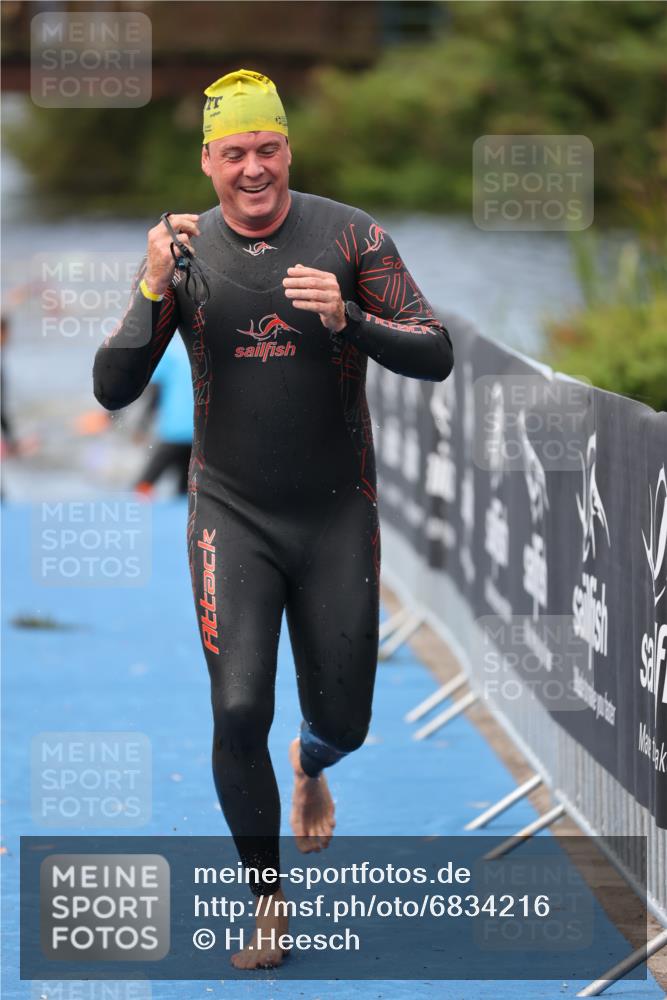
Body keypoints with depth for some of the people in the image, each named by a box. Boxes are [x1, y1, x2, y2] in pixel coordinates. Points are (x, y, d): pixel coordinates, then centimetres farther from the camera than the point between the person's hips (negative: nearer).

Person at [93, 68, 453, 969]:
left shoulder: (351, 237, -7)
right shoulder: (185, 252, -3)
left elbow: (436, 358, -9)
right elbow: (113, 390, -6)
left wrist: (346, 318, -26)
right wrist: (153, 290, -22)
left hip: (337, 517, 0)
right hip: (231, 515, 0)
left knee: (343, 723, 8)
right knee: (239, 713, -13)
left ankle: (311, 764, 47)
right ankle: (270, 902, 6)